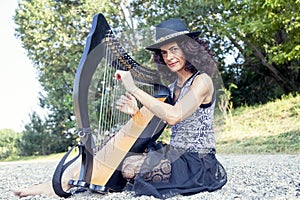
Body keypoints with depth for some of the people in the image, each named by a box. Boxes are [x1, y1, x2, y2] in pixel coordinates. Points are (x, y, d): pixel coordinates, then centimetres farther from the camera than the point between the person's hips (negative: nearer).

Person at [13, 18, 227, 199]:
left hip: (197, 163, -7)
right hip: (176, 154, 7)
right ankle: (63, 182, -11)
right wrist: (136, 112, -12)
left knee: (126, 165, -20)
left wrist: (134, 89, -24)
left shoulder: (202, 80, -11)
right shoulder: (172, 86, 13)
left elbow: (173, 116, -27)